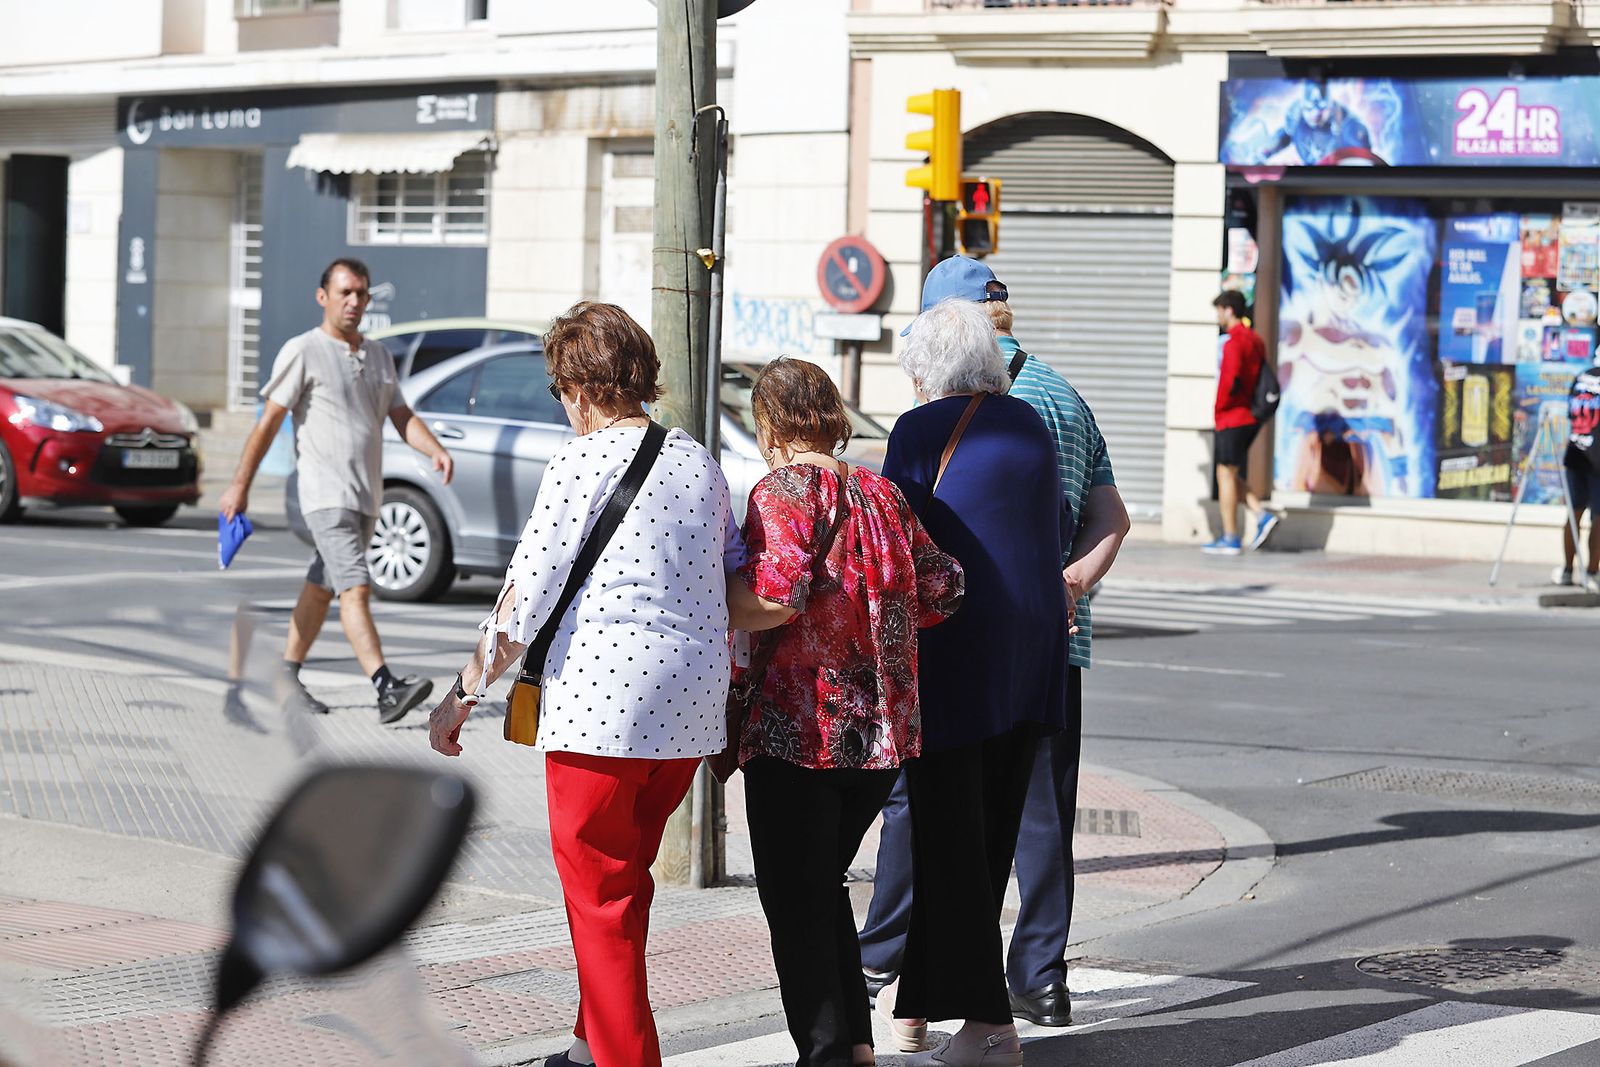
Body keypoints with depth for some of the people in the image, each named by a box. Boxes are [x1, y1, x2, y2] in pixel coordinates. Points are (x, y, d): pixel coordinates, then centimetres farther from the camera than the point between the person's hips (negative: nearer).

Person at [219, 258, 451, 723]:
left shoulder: (378, 355, 17)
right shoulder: (302, 351, -4)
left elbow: (402, 417, 13)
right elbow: (269, 421, -5)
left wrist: (437, 451, -6)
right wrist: (240, 484, -5)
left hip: (367, 495, 7)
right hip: (326, 493, -7)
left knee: (322, 588, 15)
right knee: (355, 587, -18)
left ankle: (287, 676, 26)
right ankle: (386, 688, -29)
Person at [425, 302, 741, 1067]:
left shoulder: (582, 462, -8)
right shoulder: (699, 463, 11)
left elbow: (526, 595, -11)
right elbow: (736, 589, 16)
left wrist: (463, 693, -5)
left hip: (600, 703, -7)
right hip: (691, 707, 7)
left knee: (600, 895, 3)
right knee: (626, 879, 20)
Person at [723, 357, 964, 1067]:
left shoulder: (783, 490, -10)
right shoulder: (885, 495, 10)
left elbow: (774, 598, -23)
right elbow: (941, 591, 10)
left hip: (800, 733, -7)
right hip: (887, 727, 7)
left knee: (796, 904, 4)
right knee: (826, 886, 21)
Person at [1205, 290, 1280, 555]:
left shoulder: (1234, 342, -16)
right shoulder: (1255, 339, 14)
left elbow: (1232, 381, -25)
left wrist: (1219, 406, -11)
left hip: (1232, 418, -9)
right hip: (1251, 418, 9)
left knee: (1226, 474, -2)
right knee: (1230, 475, 16)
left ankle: (1230, 539, 0)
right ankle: (1263, 515, 2)